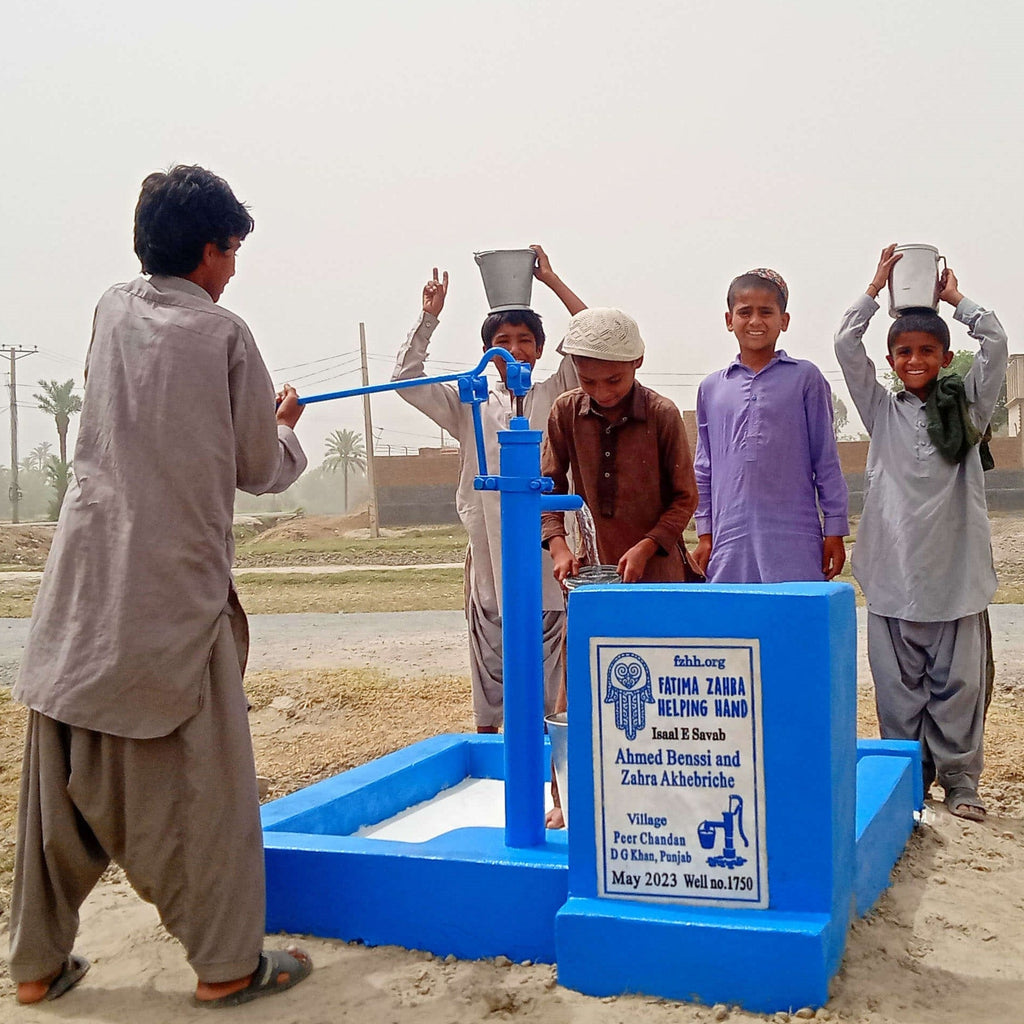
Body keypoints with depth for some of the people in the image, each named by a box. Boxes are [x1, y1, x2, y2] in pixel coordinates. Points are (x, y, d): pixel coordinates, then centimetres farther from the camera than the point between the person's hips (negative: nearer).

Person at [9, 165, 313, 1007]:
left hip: (83, 581, 6)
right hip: (174, 583, -5)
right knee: (203, 775, 4)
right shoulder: (223, 333, -5)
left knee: (64, 772, 12)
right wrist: (285, 424, 24)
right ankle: (227, 963, 13)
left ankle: (38, 961, 23)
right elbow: (262, 468, 3)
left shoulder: (111, 314, 9)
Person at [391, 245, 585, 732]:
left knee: (544, 673, 5)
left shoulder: (554, 396, 6)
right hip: (487, 556, 1)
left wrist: (551, 280, -3)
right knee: (488, 670, 9)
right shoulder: (469, 405, 9)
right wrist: (429, 316, 0)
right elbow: (405, 379, 4)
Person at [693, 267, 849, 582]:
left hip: (795, 544, -2)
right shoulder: (711, 388, 12)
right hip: (730, 543, 2)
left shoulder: (805, 377, 4)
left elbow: (826, 460, 5)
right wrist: (704, 535, 12)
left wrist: (835, 530, 3)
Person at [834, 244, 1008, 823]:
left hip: (957, 569, 0)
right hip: (895, 571, 0)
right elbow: (847, 346, -1)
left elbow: (996, 344, -4)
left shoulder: (967, 406, 8)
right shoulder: (882, 411, 8)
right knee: (899, 686, 5)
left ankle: (960, 780, 17)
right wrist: (877, 288, 4)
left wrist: (956, 298, 8)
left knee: (958, 683, 4)